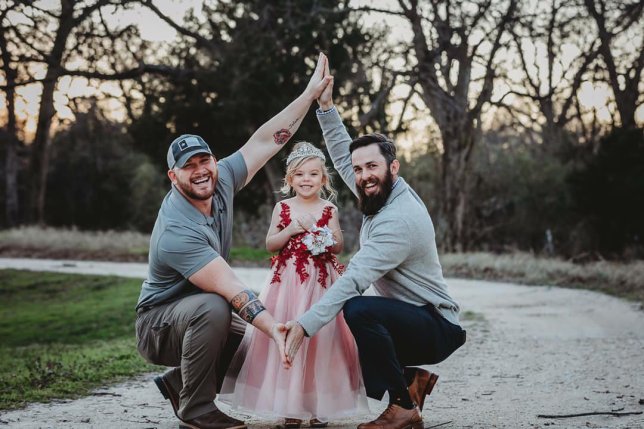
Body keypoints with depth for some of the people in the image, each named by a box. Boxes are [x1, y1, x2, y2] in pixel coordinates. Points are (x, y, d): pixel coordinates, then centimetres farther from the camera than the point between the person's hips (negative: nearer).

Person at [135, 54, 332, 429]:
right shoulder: (176, 233, -30)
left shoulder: (219, 183, -9)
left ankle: (179, 382, 14)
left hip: (202, 317, 8)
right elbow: (231, 289, -37)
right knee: (212, 308, -37)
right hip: (159, 324, -8)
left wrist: (310, 93, -10)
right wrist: (274, 328, -45)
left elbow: (266, 141, -7)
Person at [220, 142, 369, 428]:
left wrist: (323, 236, -13)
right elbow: (269, 244, 6)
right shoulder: (283, 208, 6)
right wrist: (290, 230, -9)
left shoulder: (328, 210, 5)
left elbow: (339, 247, 5)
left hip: (321, 281, 0)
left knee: (320, 336, -3)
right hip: (288, 280, 1)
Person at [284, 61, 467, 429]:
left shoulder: (399, 220, -27)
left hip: (438, 328, -10)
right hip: (412, 321, 10)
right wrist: (326, 106, 5)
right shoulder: (383, 193, 0)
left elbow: (354, 279, -35)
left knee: (359, 309, -35)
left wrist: (305, 325, -41)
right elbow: (343, 155, 14)